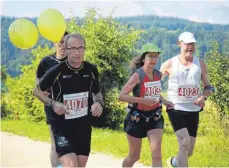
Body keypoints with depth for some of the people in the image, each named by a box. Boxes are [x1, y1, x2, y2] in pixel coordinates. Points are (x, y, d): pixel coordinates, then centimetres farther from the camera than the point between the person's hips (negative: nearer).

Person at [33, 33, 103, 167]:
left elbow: (97, 92, 14)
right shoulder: (57, 71, -16)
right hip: (62, 126, -4)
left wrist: (98, 102, -9)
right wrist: (53, 103, -17)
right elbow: (37, 91, -1)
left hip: (84, 125, 5)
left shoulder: (92, 70, -4)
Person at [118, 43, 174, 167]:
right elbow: (121, 96, -22)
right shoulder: (137, 75, -16)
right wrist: (143, 100, -29)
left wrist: (164, 101, 4)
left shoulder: (158, 74, 3)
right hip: (137, 119, -4)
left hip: (154, 118, 4)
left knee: (157, 154, -11)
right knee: (134, 156, 10)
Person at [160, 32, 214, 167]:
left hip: (193, 110, 4)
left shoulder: (200, 64, 3)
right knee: (184, 143, -23)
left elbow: (209, 87, 10)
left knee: (189, 151, 11)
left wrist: (203, 96, -12)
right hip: (176, 109, -3)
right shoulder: (170, 64, -4)